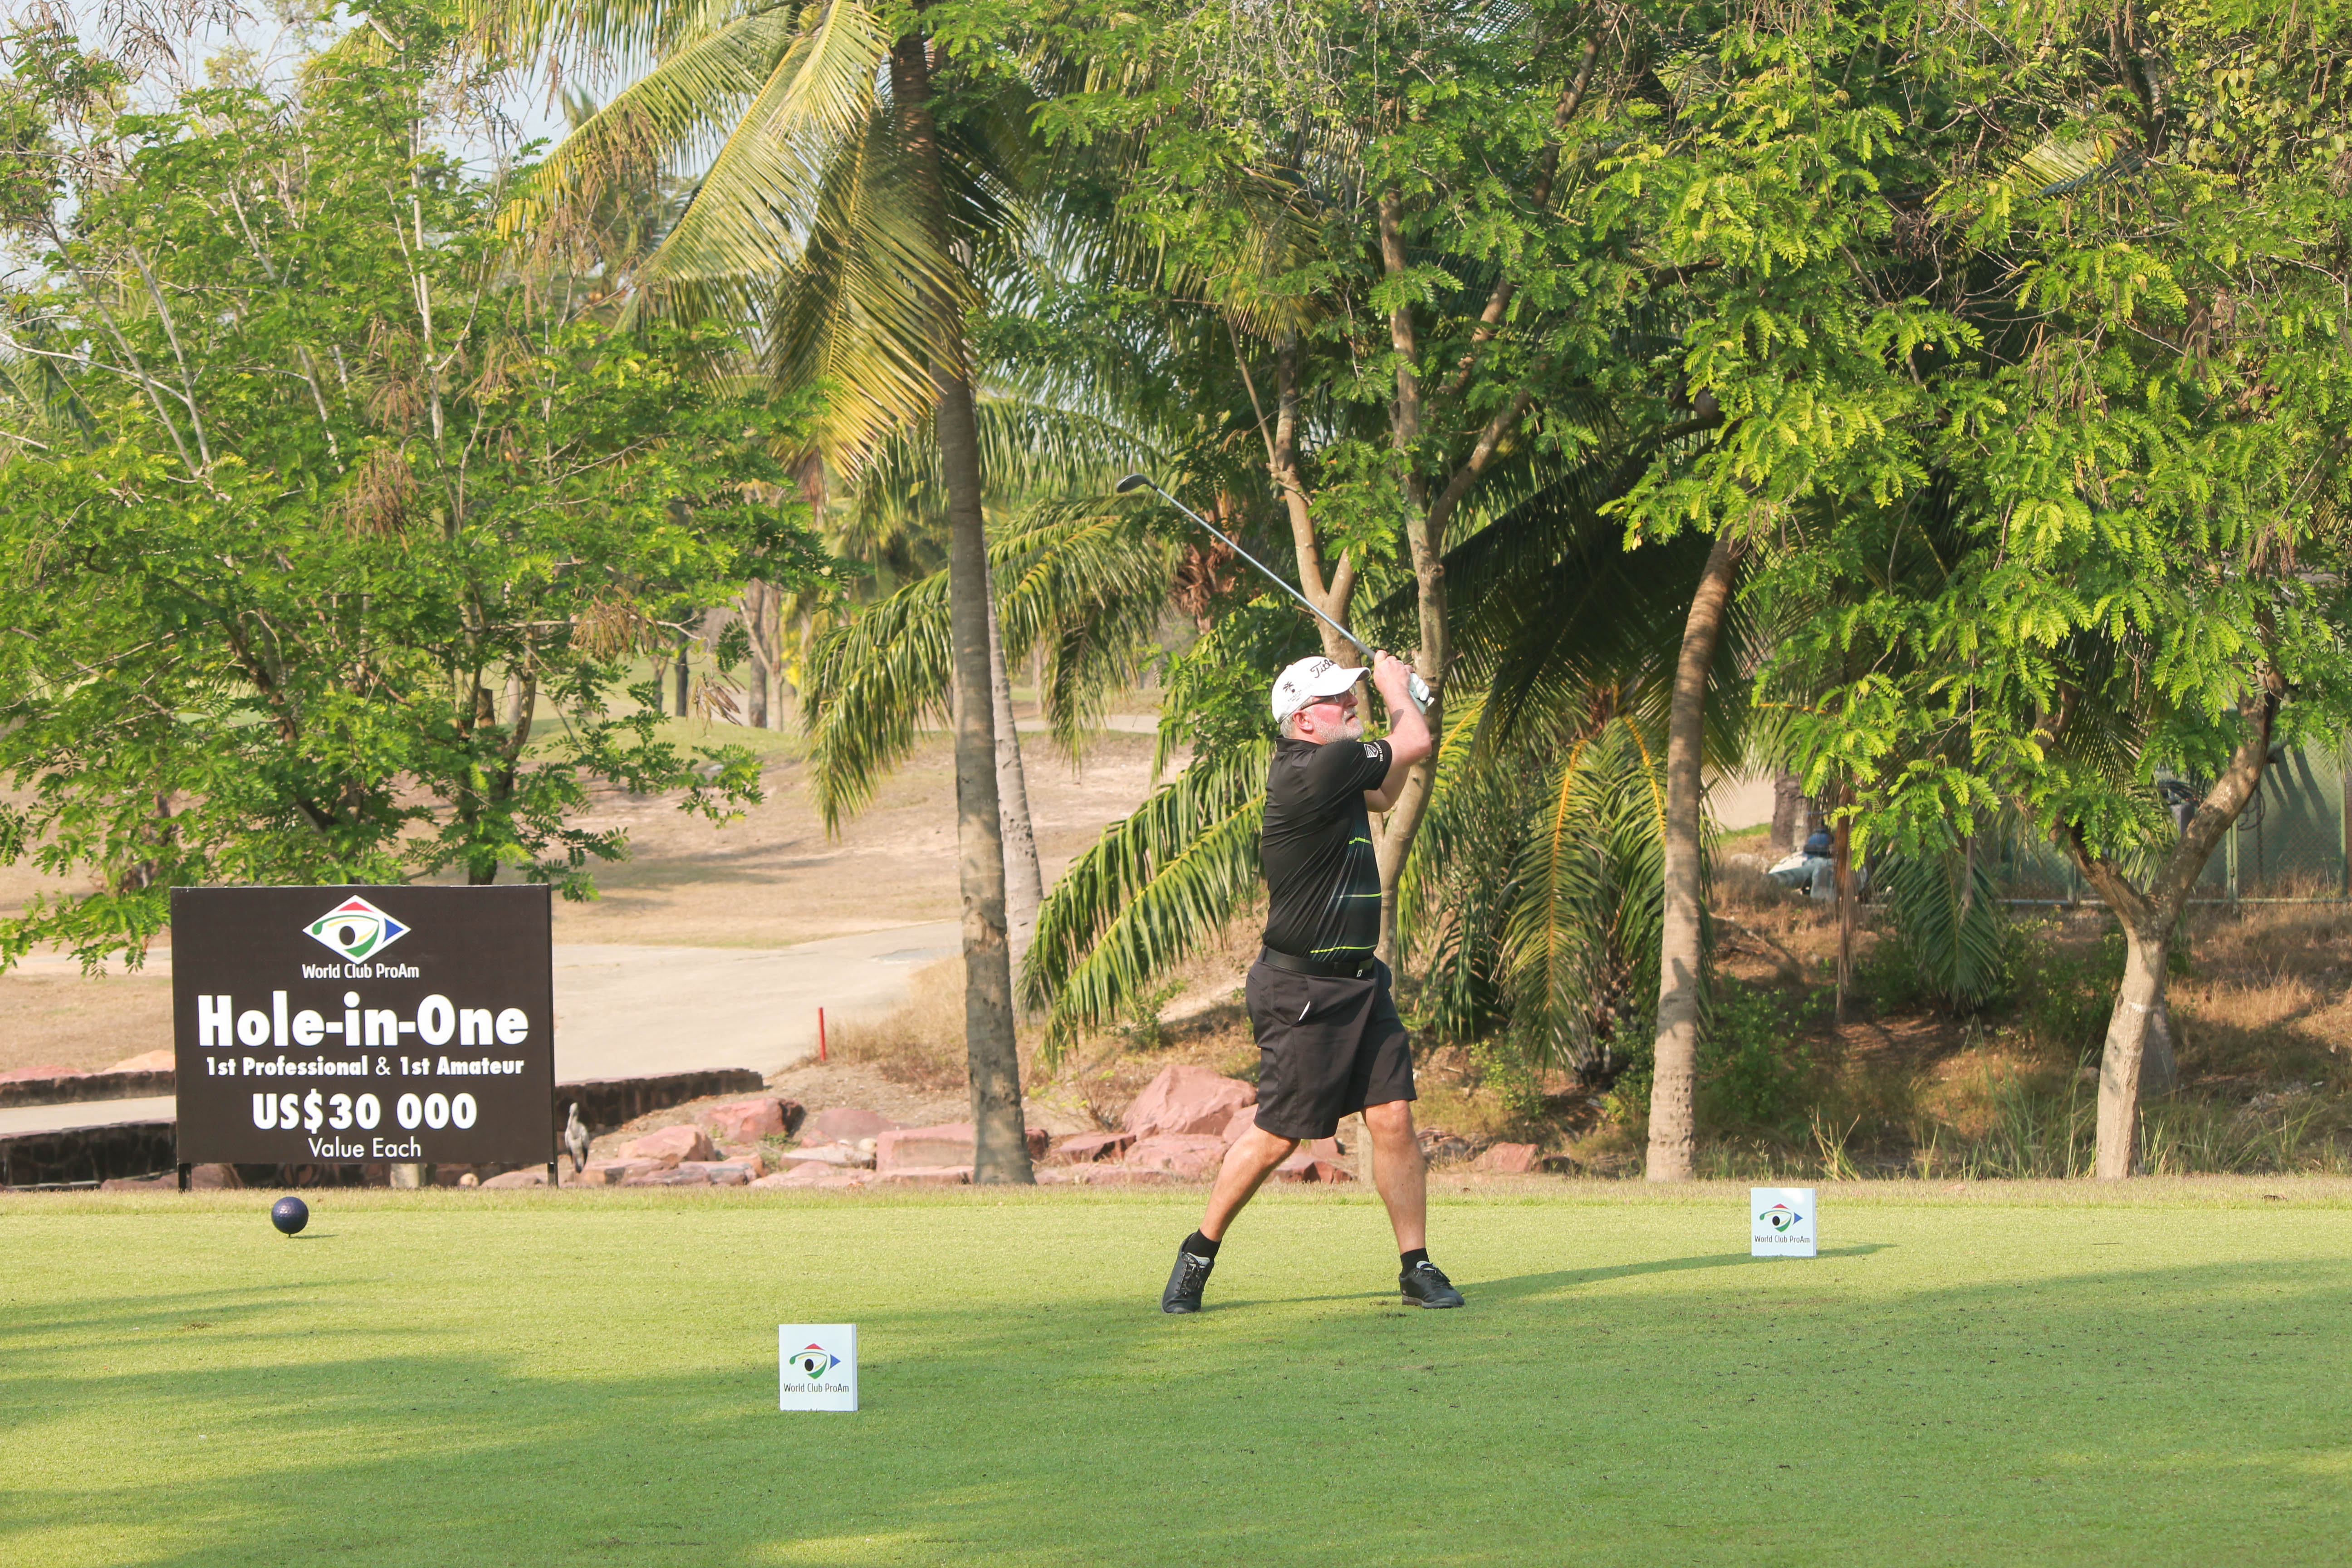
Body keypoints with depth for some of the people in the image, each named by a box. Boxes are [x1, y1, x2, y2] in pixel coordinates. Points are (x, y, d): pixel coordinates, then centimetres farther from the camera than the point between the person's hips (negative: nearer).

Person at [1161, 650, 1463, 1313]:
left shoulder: (1331, 770, 9)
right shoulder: (1314, 771, -20)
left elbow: (1384, 794, 28)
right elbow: (1415, 744, -11)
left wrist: (1399, 697, 17)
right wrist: (1394, 689, 9)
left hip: (1359, 980, 9)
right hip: (1302, 991, -9)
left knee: (1392, 1117, 0)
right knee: (1277, 1134, -2)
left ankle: (1416, 1265, 4)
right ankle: (1198, 1253, 15)